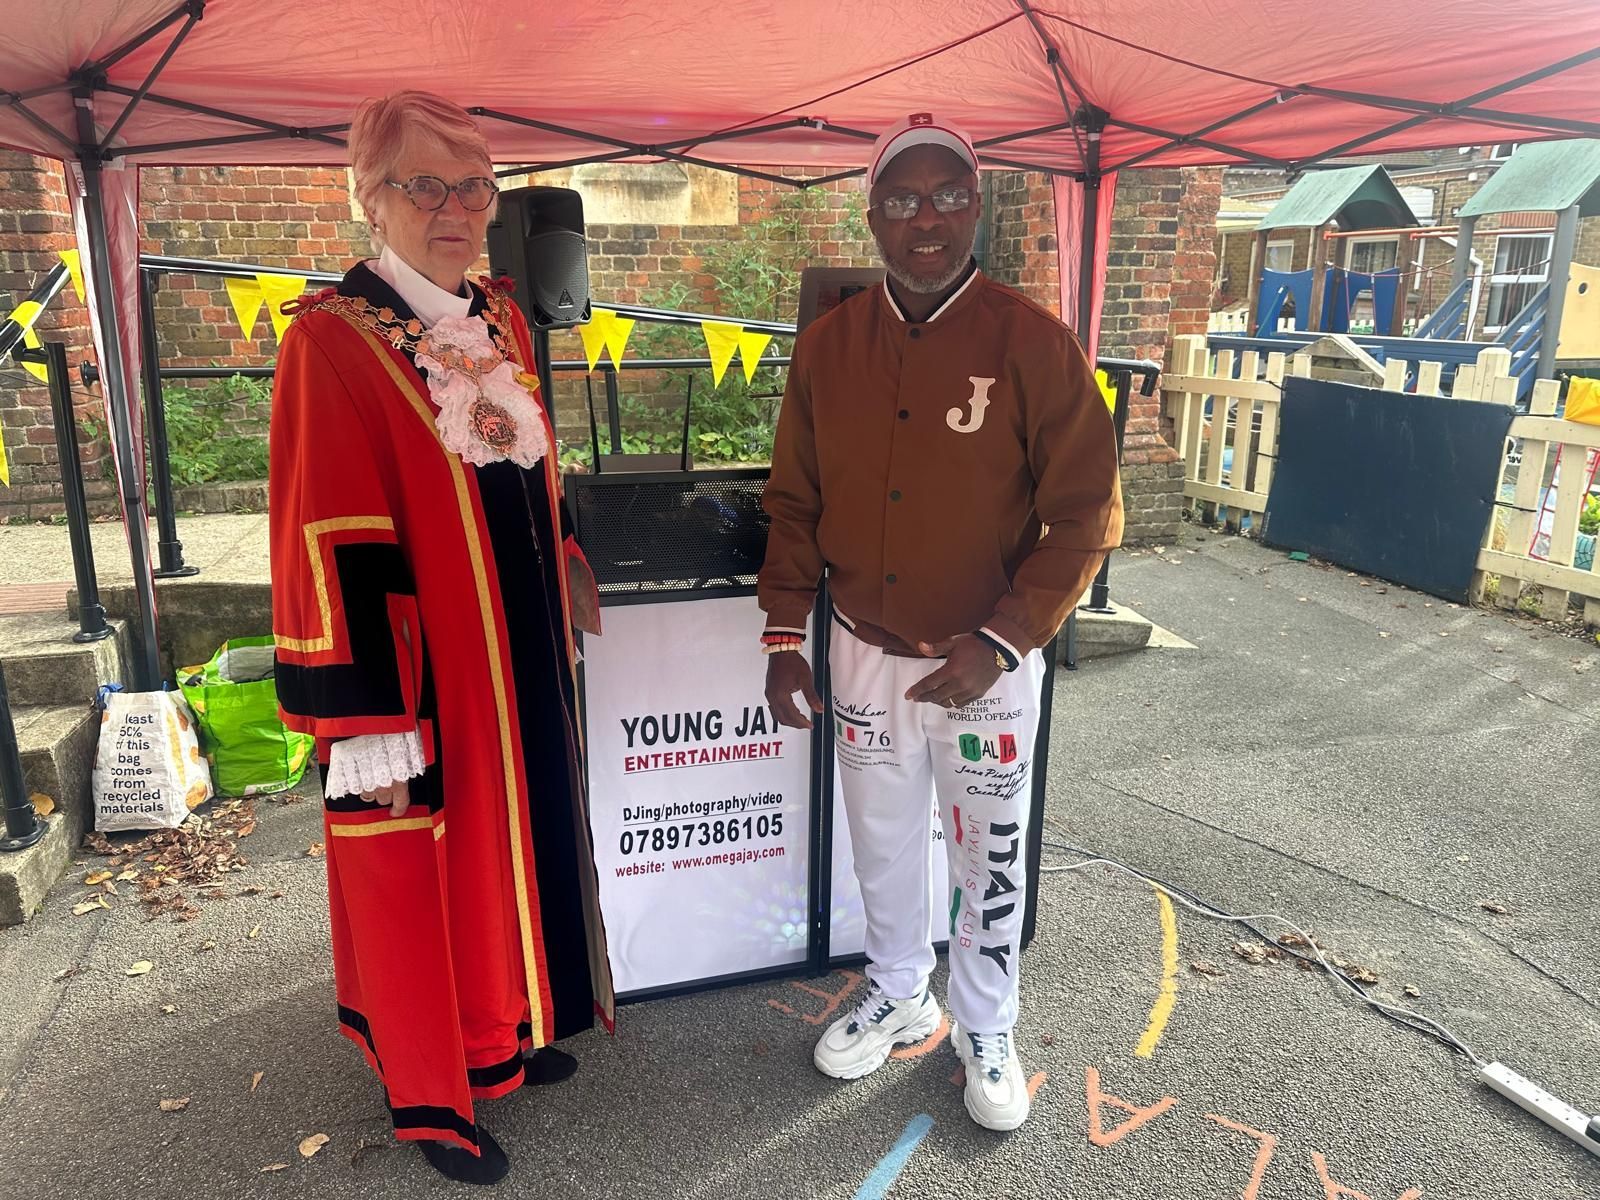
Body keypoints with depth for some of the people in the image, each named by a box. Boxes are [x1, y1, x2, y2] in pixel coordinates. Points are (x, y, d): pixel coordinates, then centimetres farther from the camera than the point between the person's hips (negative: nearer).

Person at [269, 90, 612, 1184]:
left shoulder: (501, 320, 7)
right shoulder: (333, 340, -16)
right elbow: (330, 551, -19)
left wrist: (567, 567, 18)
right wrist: (365, 725, -19)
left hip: (520, 656, 8)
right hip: (423, 667, -7)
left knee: (513, 838, 20)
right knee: (423, 870, 9)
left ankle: (498, 1034, 44)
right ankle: (433, 1096, 32)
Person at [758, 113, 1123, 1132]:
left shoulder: (1035, 343, -12)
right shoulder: (828, 344, -1)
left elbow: (1086, 514, -12)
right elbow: (796, 502, 6)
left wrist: (1000, 639, -20)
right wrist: (786, 634, 1)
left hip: (986, 664, -3)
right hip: (864, 654, 3)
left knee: (990, 859, 14)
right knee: (884, 844, 20)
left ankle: (985, 1028, 40)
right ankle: (898, 996, 46)